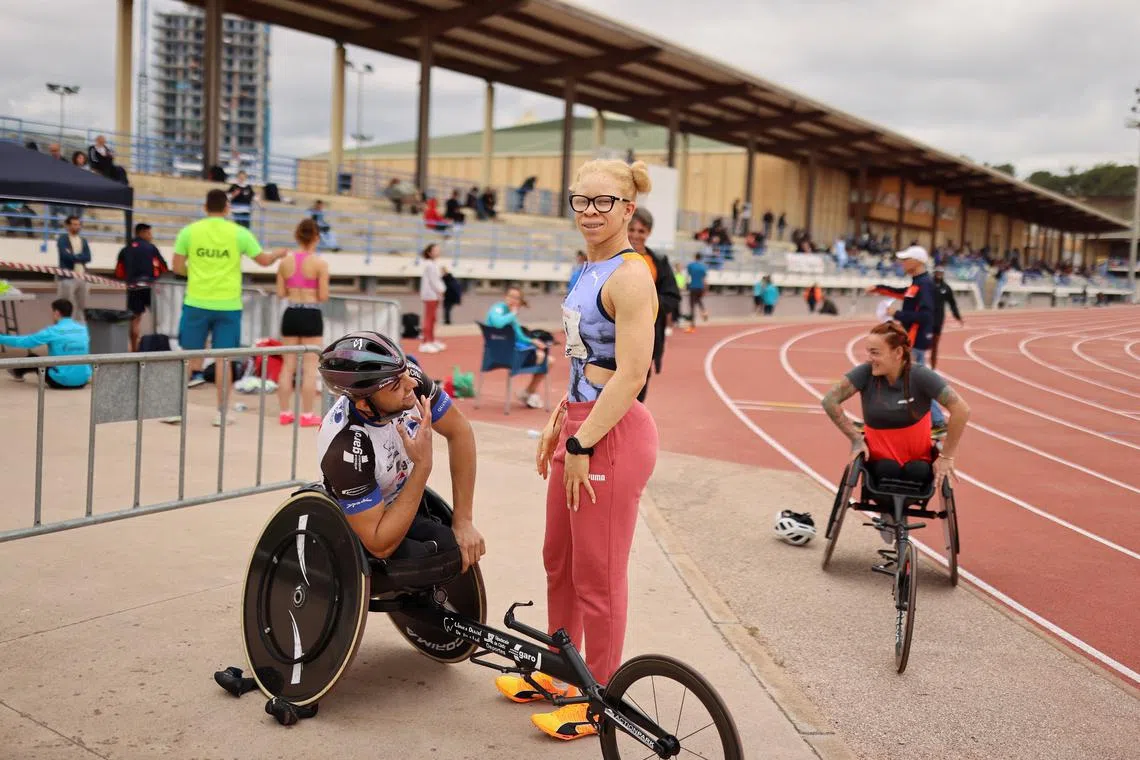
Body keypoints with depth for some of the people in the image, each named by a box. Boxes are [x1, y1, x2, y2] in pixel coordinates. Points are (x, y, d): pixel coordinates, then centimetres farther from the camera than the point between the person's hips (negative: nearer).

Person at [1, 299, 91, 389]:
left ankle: (18, 372, 47)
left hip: (61, 381, -5)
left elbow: (23, 341, -1)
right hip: (82, 382, 5)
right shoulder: (83, 329, 6)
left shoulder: (52, 331, -8)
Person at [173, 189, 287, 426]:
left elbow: (177, 267, 1)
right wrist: (279, 254, 28)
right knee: (223, 359, 5)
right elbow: (264, 261, 7)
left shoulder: (189, 231, -1)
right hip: (228, 305, -1)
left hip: (197, 303, 1)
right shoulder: (239, 233, -3)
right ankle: (221, 412, 9)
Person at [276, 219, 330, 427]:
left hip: (290, 314, 4)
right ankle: (307, 415, 5)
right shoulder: (320, 263, -9)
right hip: (311, 315, -4)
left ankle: (285, 412, 17)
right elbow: (323, 296, -10)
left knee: (288, 365, 12)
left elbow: (280, 293, 4)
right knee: (310, 367, 2)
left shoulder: (285, 261, 2)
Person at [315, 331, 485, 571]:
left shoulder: (406, 375, -23)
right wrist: (423, 466, -35)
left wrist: (463, 521, -9)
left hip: (406, 509, 6)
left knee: (465, 554, -17)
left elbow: (459, 432, -8)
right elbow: (380, 546, -30)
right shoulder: (345, 449, -36)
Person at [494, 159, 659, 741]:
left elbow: (630, 376, -22)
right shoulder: (591, 270, 12)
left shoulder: (629, 277, -17)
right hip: (579, 427, 10)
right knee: (558, 562, 21)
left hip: (613, 435, -10)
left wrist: (581, 444, -20)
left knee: (598, 578, 4)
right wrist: (557, 425, 18)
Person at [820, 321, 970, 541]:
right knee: (887, 471, -32)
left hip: (918, 459, 0)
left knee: (918, 473, -33)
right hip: (880, 459, 1)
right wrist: (855, 438, -12)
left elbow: (961, 410, -19)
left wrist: (946, 456, -16)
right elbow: (829, 401, -14)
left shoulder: (920, 376, -16)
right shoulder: (866, 372, -13)